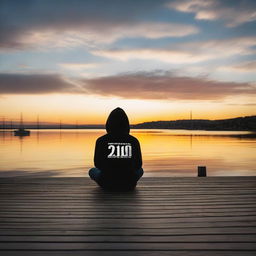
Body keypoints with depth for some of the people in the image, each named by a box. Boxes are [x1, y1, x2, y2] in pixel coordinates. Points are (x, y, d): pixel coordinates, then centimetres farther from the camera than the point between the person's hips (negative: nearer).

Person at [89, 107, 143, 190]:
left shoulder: (101, 141, -9)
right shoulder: (133, 141, -6)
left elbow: (98, 164, 1)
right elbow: (138, 165, 2)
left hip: (107, 184, -1)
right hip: (129, 185, 1)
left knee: (92, 171, 31)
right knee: (140, 170, 34)